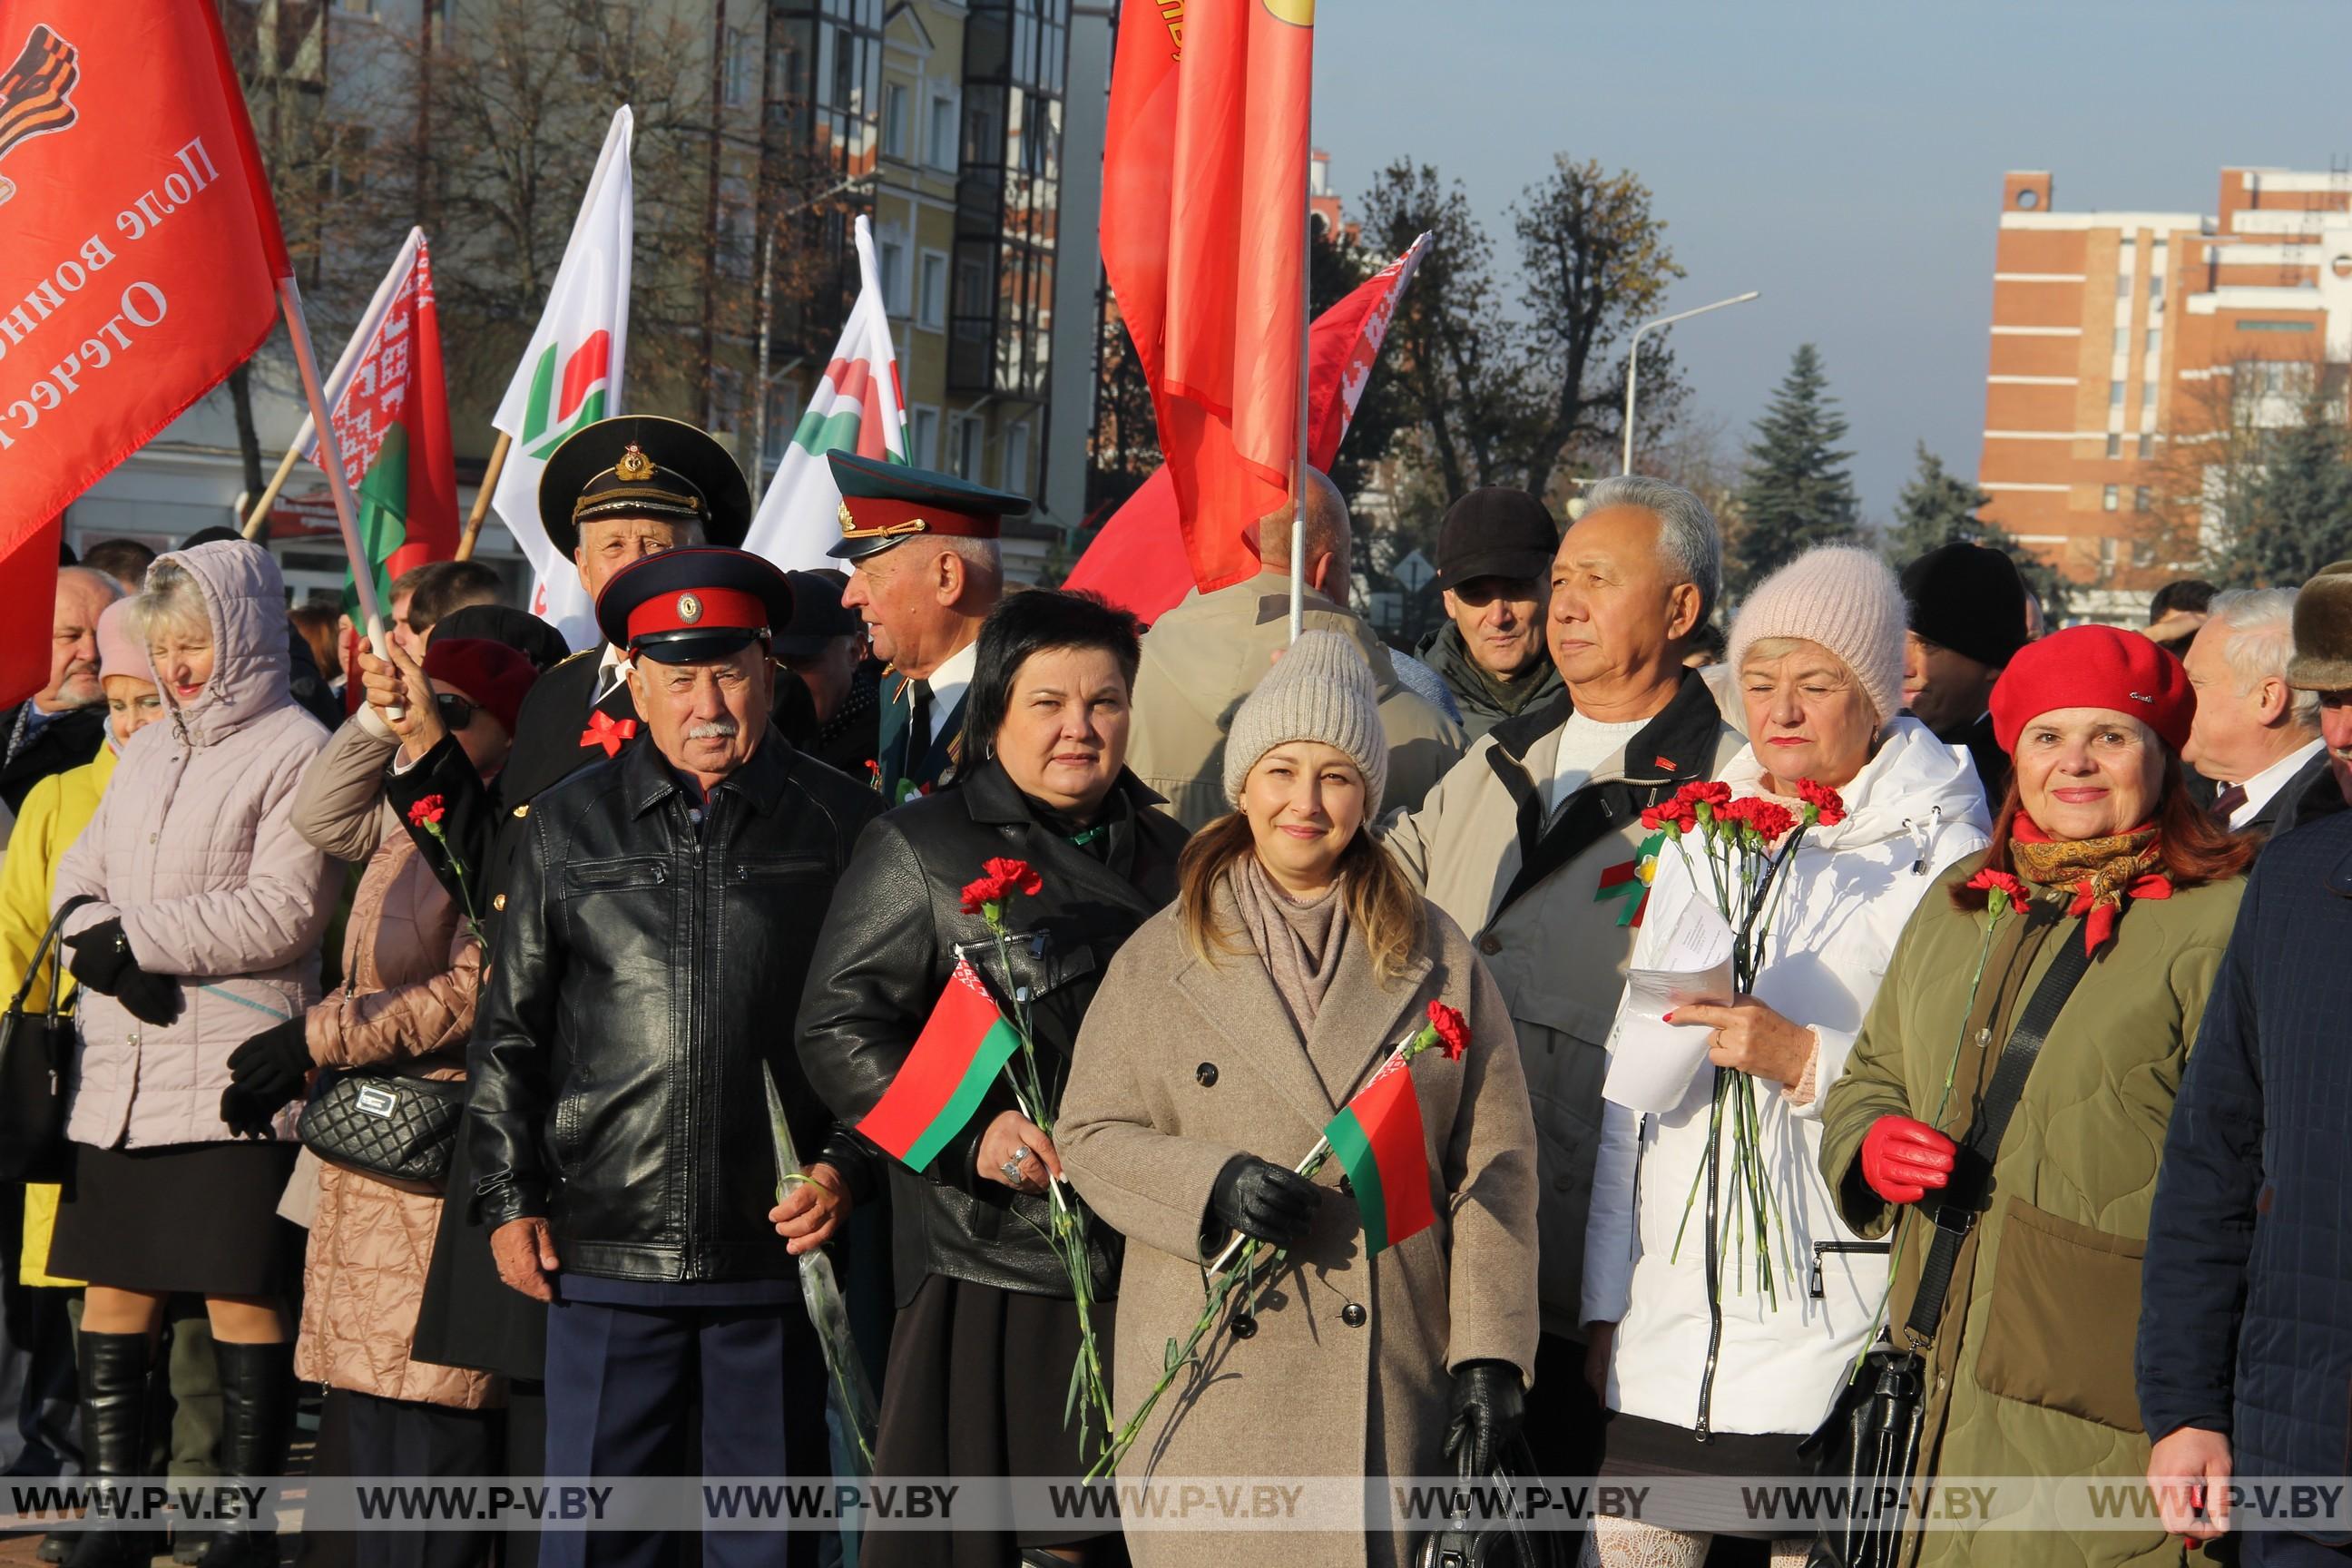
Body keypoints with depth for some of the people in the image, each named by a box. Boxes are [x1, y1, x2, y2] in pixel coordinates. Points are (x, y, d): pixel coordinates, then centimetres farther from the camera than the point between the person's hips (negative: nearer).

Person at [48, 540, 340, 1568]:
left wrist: (130, 934, -11)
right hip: (123, 1065, 7)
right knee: (111, 1294, 7)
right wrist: (99, 945, -8)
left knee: (241, 1297, -2)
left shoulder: (295, 751, -4)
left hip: (235, 1070, -7)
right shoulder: (146, 752, 19)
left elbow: (282, 913, -13)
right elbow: (76, 883, 15)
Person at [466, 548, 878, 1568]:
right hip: (607, 1252, 1)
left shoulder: (838, 824, 4)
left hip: (779, 1251, -1)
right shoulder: (571, 824, 9)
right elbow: (508, 1031, 12)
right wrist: (508, 1200, 5)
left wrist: (847, 1167, -5)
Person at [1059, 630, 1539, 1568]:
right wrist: (1213, 1184, -15)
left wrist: (1489, 1354, -3)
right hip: (1214, 1379, -1)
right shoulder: (1161, 959, 7)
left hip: (1391, 1381, 1)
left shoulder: (1436, 956, 9)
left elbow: (1496, 1165, 5)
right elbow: (1091, 1138, 5)